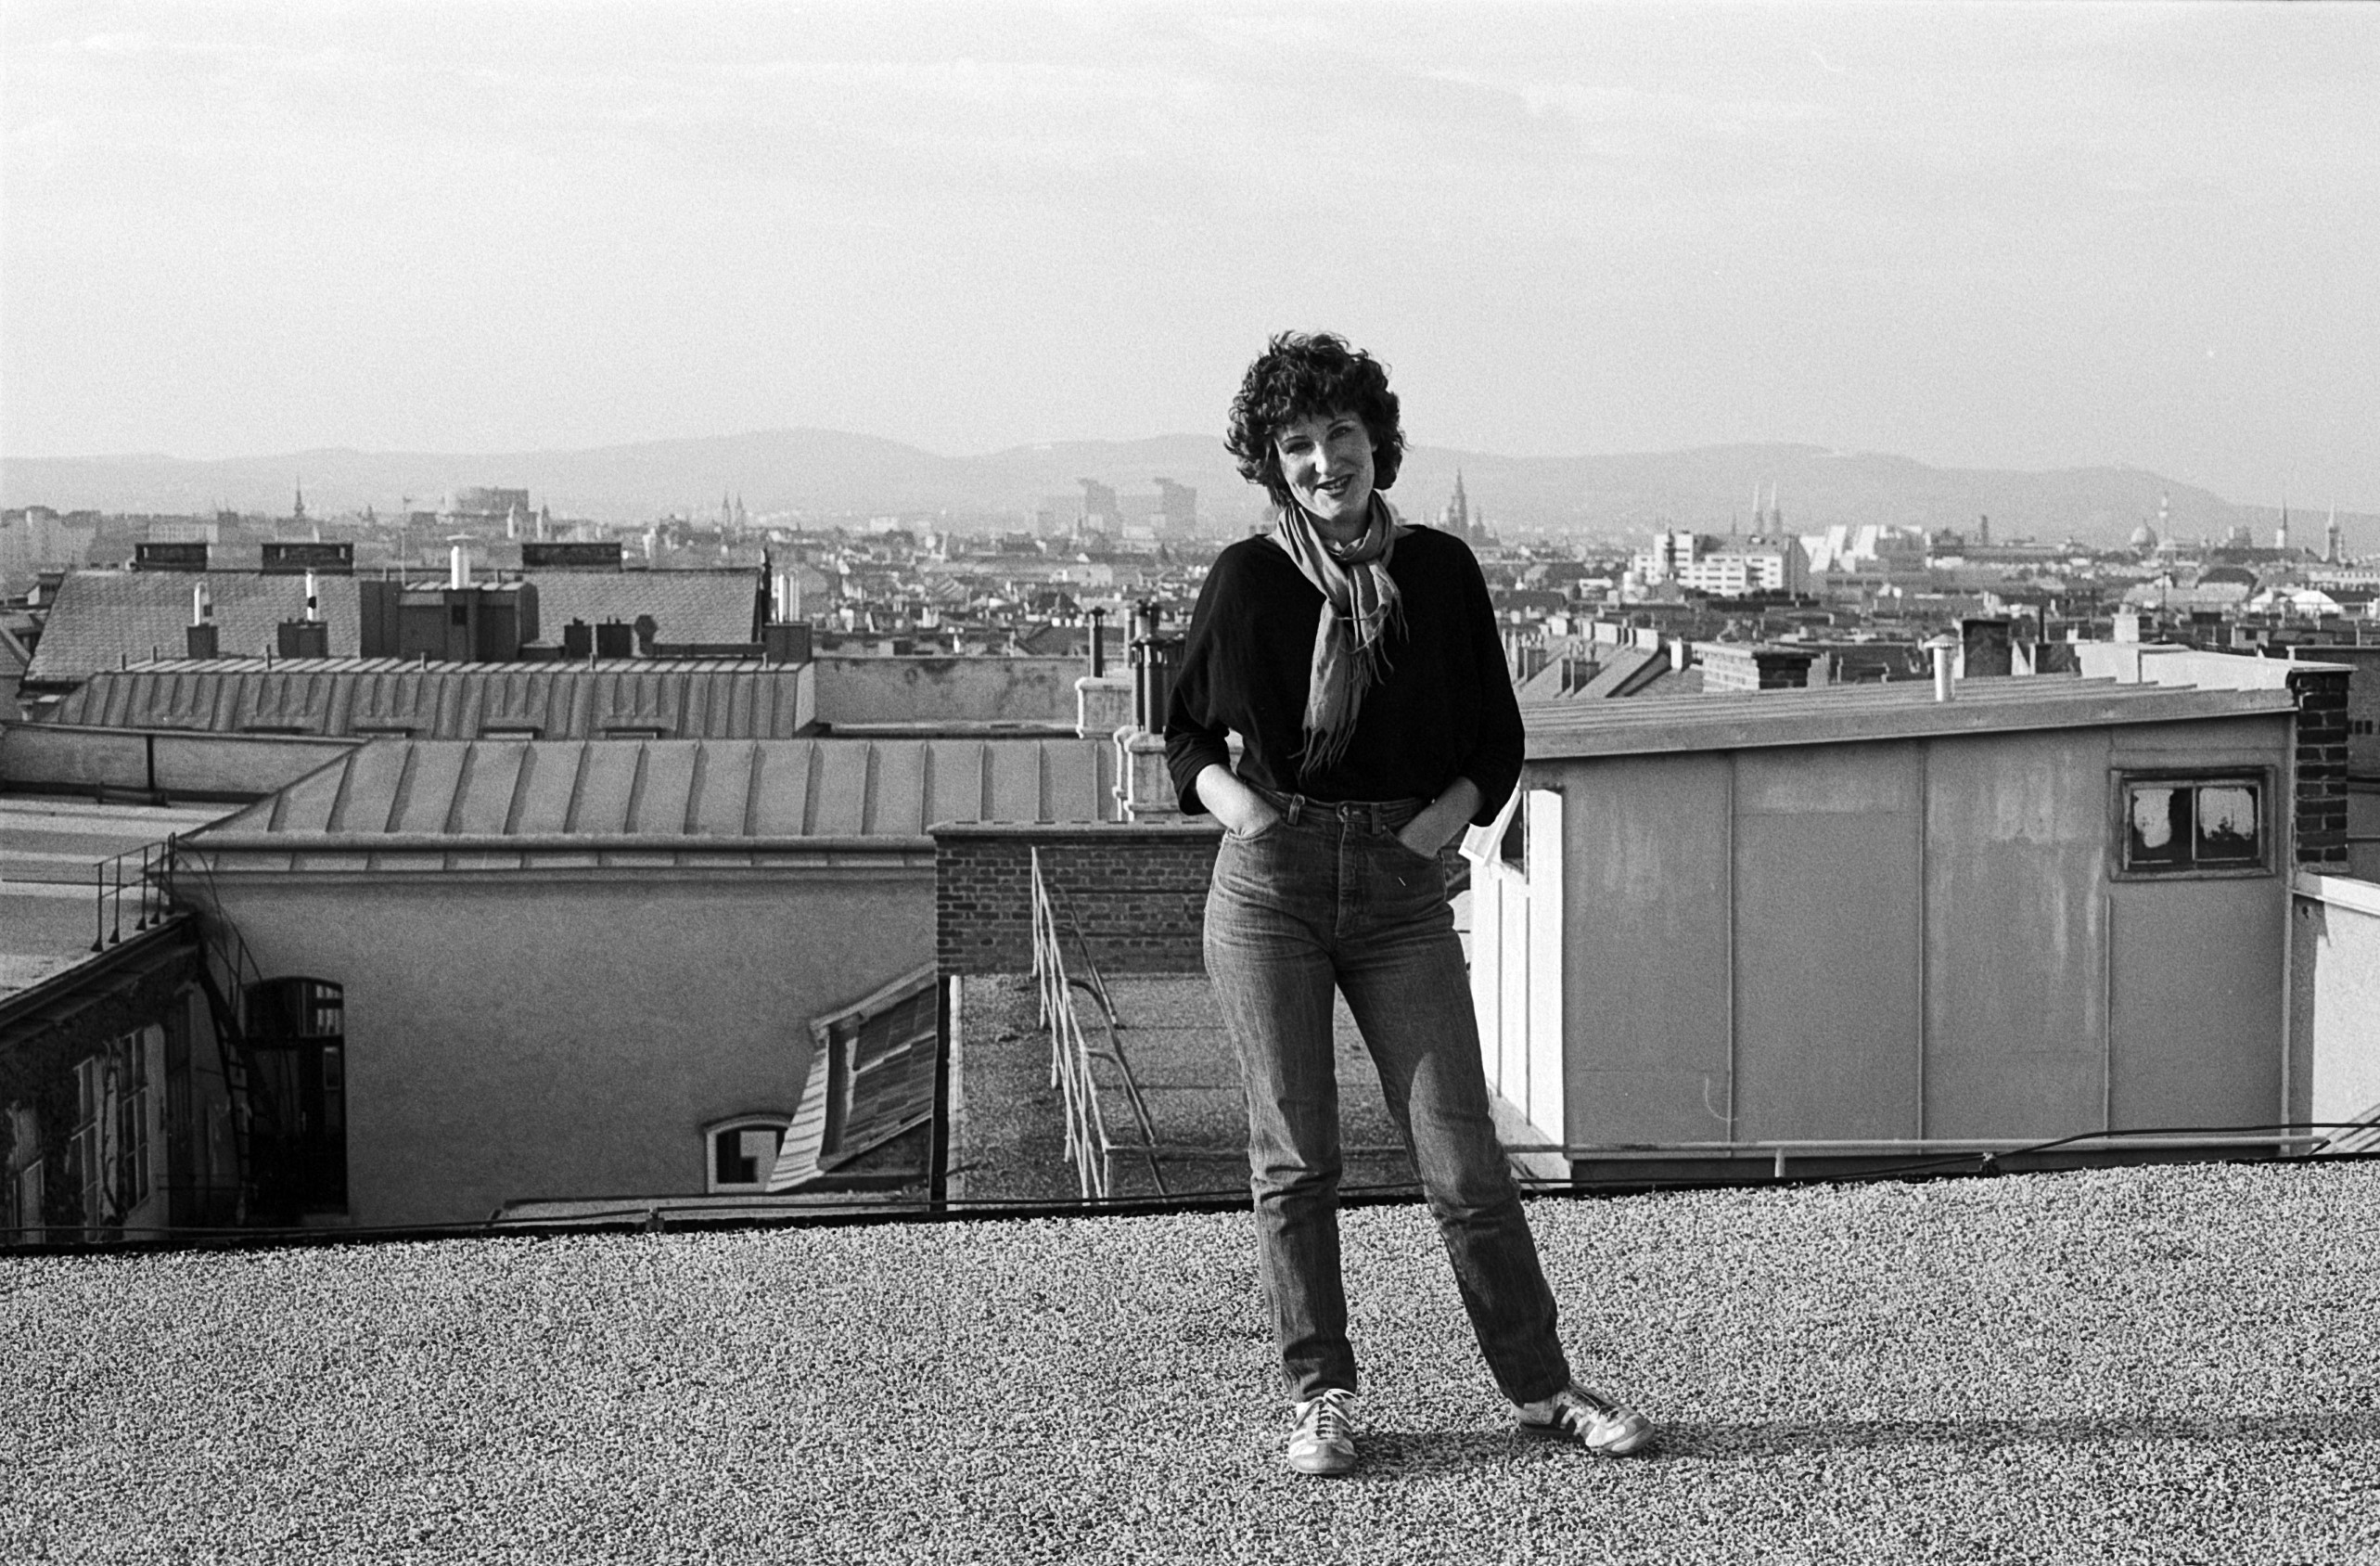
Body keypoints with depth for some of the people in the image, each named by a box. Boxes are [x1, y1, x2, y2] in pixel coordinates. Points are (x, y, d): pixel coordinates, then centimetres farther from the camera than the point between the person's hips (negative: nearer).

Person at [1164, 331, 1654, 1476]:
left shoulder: (1441, 571, 4)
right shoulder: (1248, 578, 0)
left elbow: (1497, 741, 11)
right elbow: (1186, 733, 10)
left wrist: (1444, 817, -7)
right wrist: (1232, 800, -10)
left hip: (1403, 892, 1)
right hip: (1269, 882, -1)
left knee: (1461, 1157, 0)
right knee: (1293, 1157, 3)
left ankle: (1539, 1385, 11)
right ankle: (1319, 1395, 15)